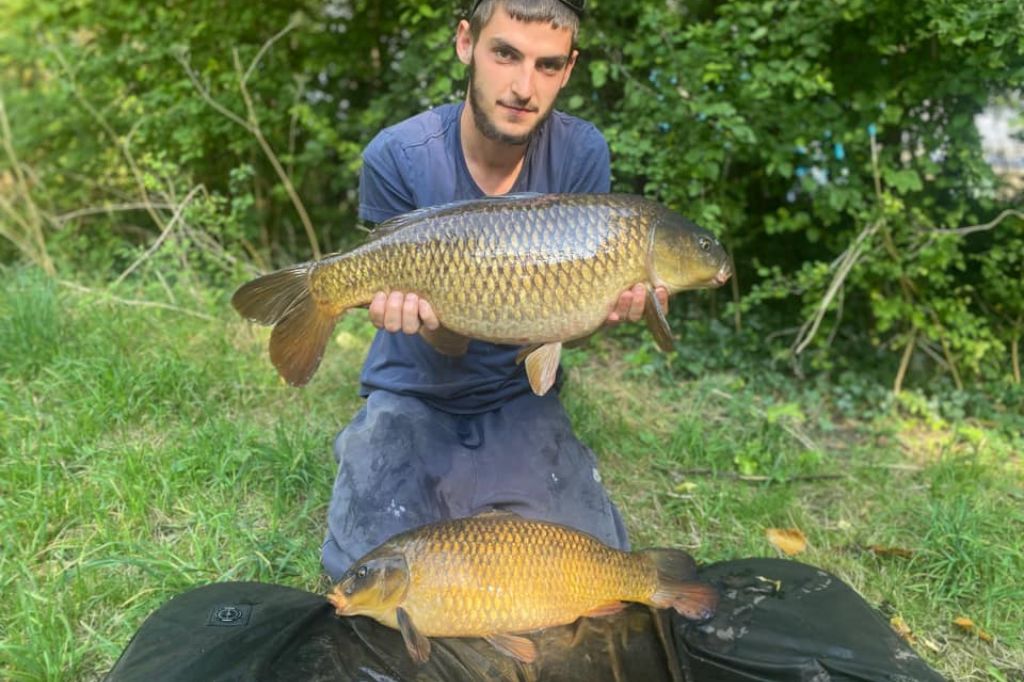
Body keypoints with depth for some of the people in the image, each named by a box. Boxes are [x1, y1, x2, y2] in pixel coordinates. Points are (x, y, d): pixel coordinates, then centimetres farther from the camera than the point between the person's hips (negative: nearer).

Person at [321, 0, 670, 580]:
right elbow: (411, 292, -13)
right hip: (414, 398, -1)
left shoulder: (583, 154, -13)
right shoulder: (397, 156, -19)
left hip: (520, 400, 2)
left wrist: (604, 304, -33)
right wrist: (407, 303, -38)